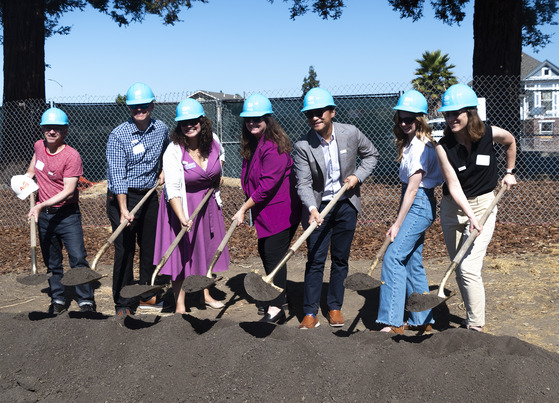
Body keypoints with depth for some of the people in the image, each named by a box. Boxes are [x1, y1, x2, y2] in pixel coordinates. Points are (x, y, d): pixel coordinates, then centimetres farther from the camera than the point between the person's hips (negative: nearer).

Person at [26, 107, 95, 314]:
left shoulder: (72, 156, -18)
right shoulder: (39, 146, 2)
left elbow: (68, 191, -23)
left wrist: (41, 205, -29)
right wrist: (27, 176, 15)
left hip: (67, 214, -6)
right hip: (43, 215, 6)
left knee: (78, 258, -8)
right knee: (51, 262, 13)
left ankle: (86, 301, 3)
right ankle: (57, 300, 25)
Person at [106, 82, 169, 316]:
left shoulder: (161, 129, 1)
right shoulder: (118, 136, -15)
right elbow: (117, 174, -21)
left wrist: (164, 172, 8)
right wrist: (123, 209, -28)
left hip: (149, 196, 5)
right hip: (122, 197, -5)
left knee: (150, 246, 12)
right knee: (125, 250, -4)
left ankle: (147, 295, 27)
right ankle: (123, 303, 7)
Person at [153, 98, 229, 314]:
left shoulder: (213, 142, -9)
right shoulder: (173, 152, -25)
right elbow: (172, 188, -31)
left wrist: (218, 177, 4)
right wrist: (182, 217, -43)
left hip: (207, 203, 5)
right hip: (182, 205, -5)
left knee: (208, 249, 16)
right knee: (182, 253, -1)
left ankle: (206, 295, 36)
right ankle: (180, 306, 10)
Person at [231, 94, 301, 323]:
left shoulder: (274, 145, -22)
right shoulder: (252, 143, 8)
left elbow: (268, 184, -25)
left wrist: (244, 209, -21)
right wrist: (247, 208, 10)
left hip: (281, 209, -10)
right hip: (265, 210, 10)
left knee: (274, 255, -8)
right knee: (264, 252, 18)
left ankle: (276, 309, -1)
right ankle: (279, 295, 35)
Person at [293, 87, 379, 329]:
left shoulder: (351, 133, -8)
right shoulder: (302, 147, -13)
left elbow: (371, 154, 9)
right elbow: (303, 184, -17)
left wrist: (358, 175, -7)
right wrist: (312, 209, -33)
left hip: (346, 205, 2)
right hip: (319, 207, -2)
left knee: (340, 258, 10)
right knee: (315, 259, -3)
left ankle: (335, 307, 23)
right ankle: (310, 313, 6)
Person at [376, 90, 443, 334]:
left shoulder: (420, 146, -18)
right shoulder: (408, 142, 11)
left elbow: (412, 188, -20)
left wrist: (397, 224, -18)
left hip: (419, 204, -10)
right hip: (414, 204, 10)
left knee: (393, 256, -14)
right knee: (412, 260, 12)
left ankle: (392, 321, -11)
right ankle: (422, 320, 21)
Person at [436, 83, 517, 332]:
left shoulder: (491, 134, -13)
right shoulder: (443, 146, -14)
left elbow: (510, 142, 12)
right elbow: (453, 185, -19)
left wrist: (509, 172, 16)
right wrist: (470, 216, -31)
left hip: (483, 204, -2)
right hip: (453, 208, 2)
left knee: (469, 269, -14)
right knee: (459, 272, 9)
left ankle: (476, 328, -5)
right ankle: (472, 319, 26)